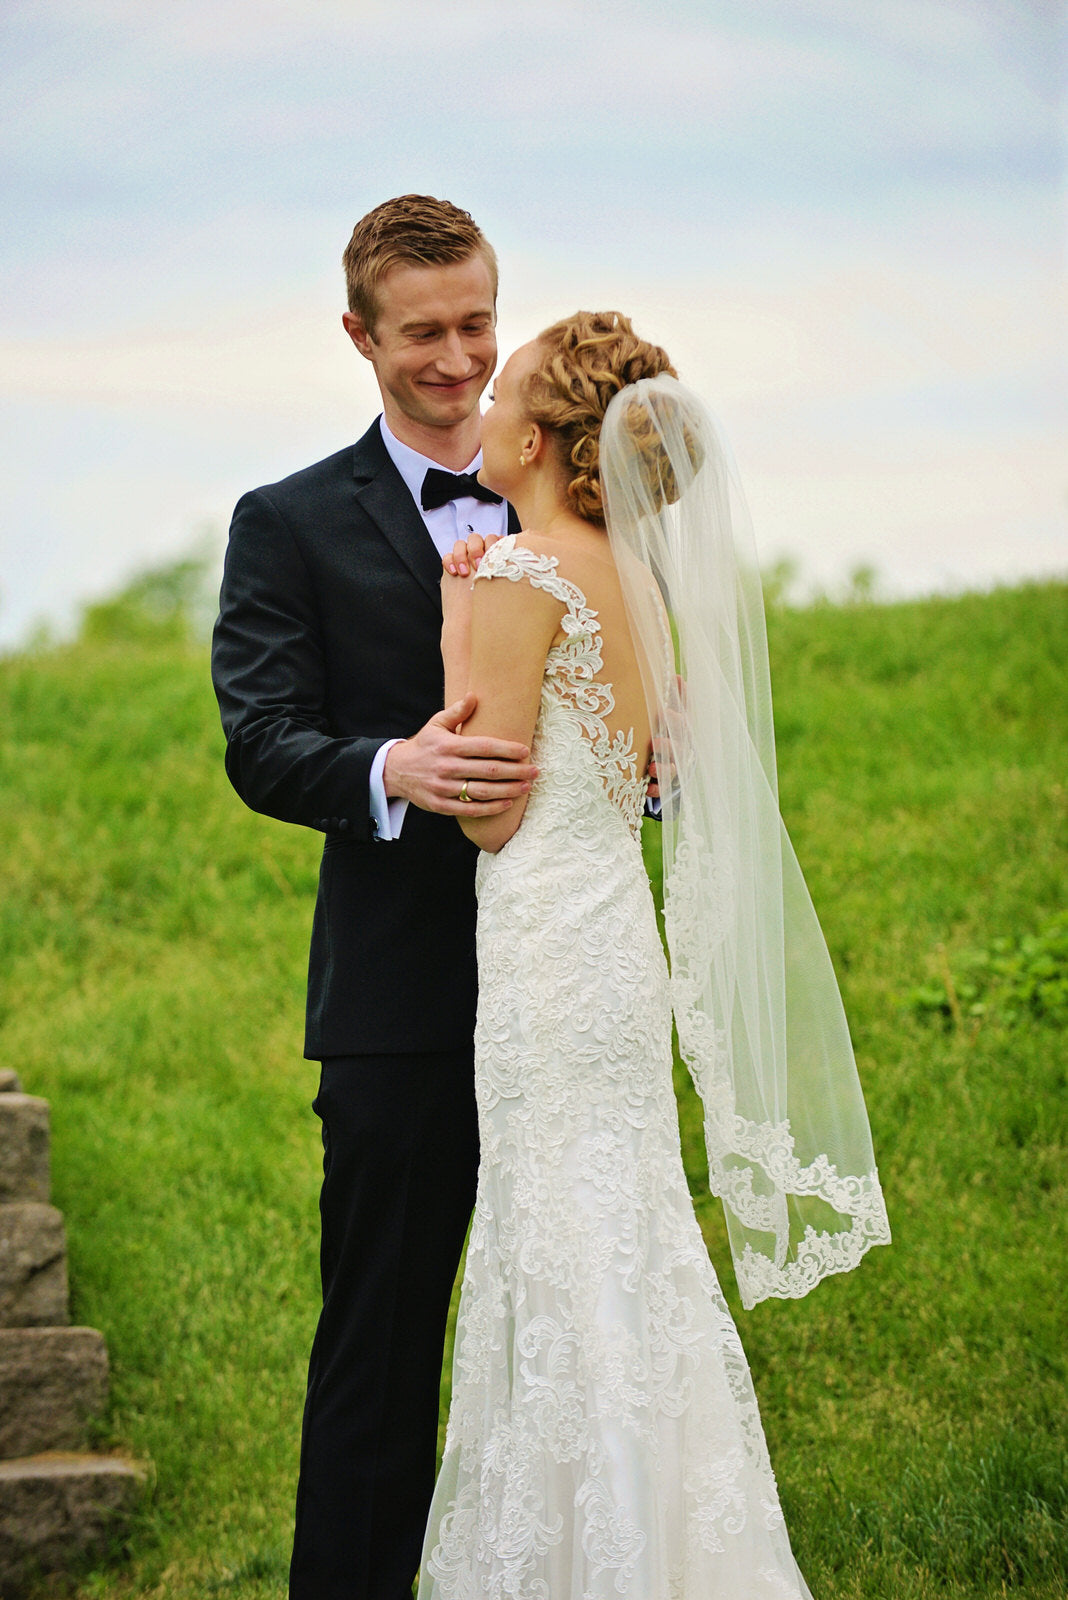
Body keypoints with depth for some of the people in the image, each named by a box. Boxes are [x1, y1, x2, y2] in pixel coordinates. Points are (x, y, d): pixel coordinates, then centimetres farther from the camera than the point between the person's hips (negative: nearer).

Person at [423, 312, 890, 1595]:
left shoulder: (524, 576, -15)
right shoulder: (635, 579, 10)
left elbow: (494, 810, -15)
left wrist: (457, 640, -7)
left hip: (551, 953, -9)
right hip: (619, 940, 9)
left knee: (567, 1273, -2)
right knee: (625, 1252, 14)